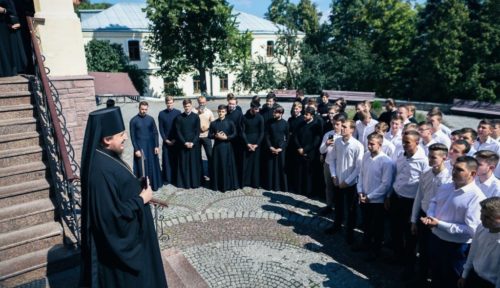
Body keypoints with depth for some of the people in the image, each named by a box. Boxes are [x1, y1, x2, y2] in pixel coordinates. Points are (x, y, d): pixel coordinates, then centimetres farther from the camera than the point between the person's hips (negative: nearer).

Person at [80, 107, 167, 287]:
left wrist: (140, 191, 2)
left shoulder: (107, 157, 0)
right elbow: (112, 215, -30)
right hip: (119, 240, -9)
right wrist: (141, 200, -20)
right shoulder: (102, 170, -31)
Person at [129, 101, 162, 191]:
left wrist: (157, 146, -2)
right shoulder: (134, 120, -6)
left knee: (153, 165, 10)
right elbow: (132, 136, -6)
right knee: (142, 167, 2)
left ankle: (154, 184, 24)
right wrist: (136, 149, -10)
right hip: (140, 147, -3)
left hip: (150, 146, 3)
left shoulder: (150, 119, 1)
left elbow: (155, 133, 4)